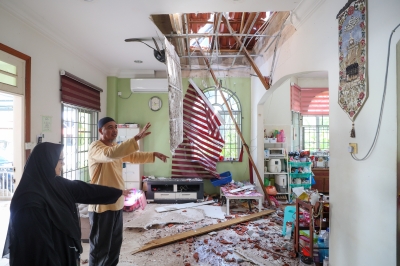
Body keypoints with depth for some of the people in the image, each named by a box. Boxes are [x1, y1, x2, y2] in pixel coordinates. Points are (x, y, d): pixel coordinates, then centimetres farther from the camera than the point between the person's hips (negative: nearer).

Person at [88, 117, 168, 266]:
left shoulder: (116, 147, 12)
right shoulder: (95, 147, -17)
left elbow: (133, 156, 17)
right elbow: (110, 154, -39)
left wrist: (153, 155, 4)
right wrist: (136, 138, -44)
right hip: (101, 205, -9)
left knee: (115, 242, 22)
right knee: (100, 245, 6)